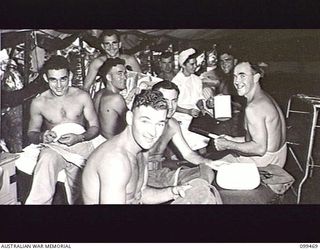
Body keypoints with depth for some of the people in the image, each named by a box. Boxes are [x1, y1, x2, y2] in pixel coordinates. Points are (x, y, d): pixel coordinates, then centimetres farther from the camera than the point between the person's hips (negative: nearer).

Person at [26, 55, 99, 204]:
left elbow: (95, 127, 7)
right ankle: (38, 202, -32)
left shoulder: (82, 97, 4)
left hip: (80, 145, 0)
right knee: (47, 160, -37)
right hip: (53, 147, 0)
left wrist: (79, 138, -13)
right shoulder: (38, 103, 5)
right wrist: (41, 137, -10)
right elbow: (31, 133, 15)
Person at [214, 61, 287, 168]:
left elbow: (260, 148, -29)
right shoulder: (263, 97, 7)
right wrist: (233, 139, 11)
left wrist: (228, 145, -19)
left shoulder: (253, 107, -26)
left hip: (265, 161, -10)